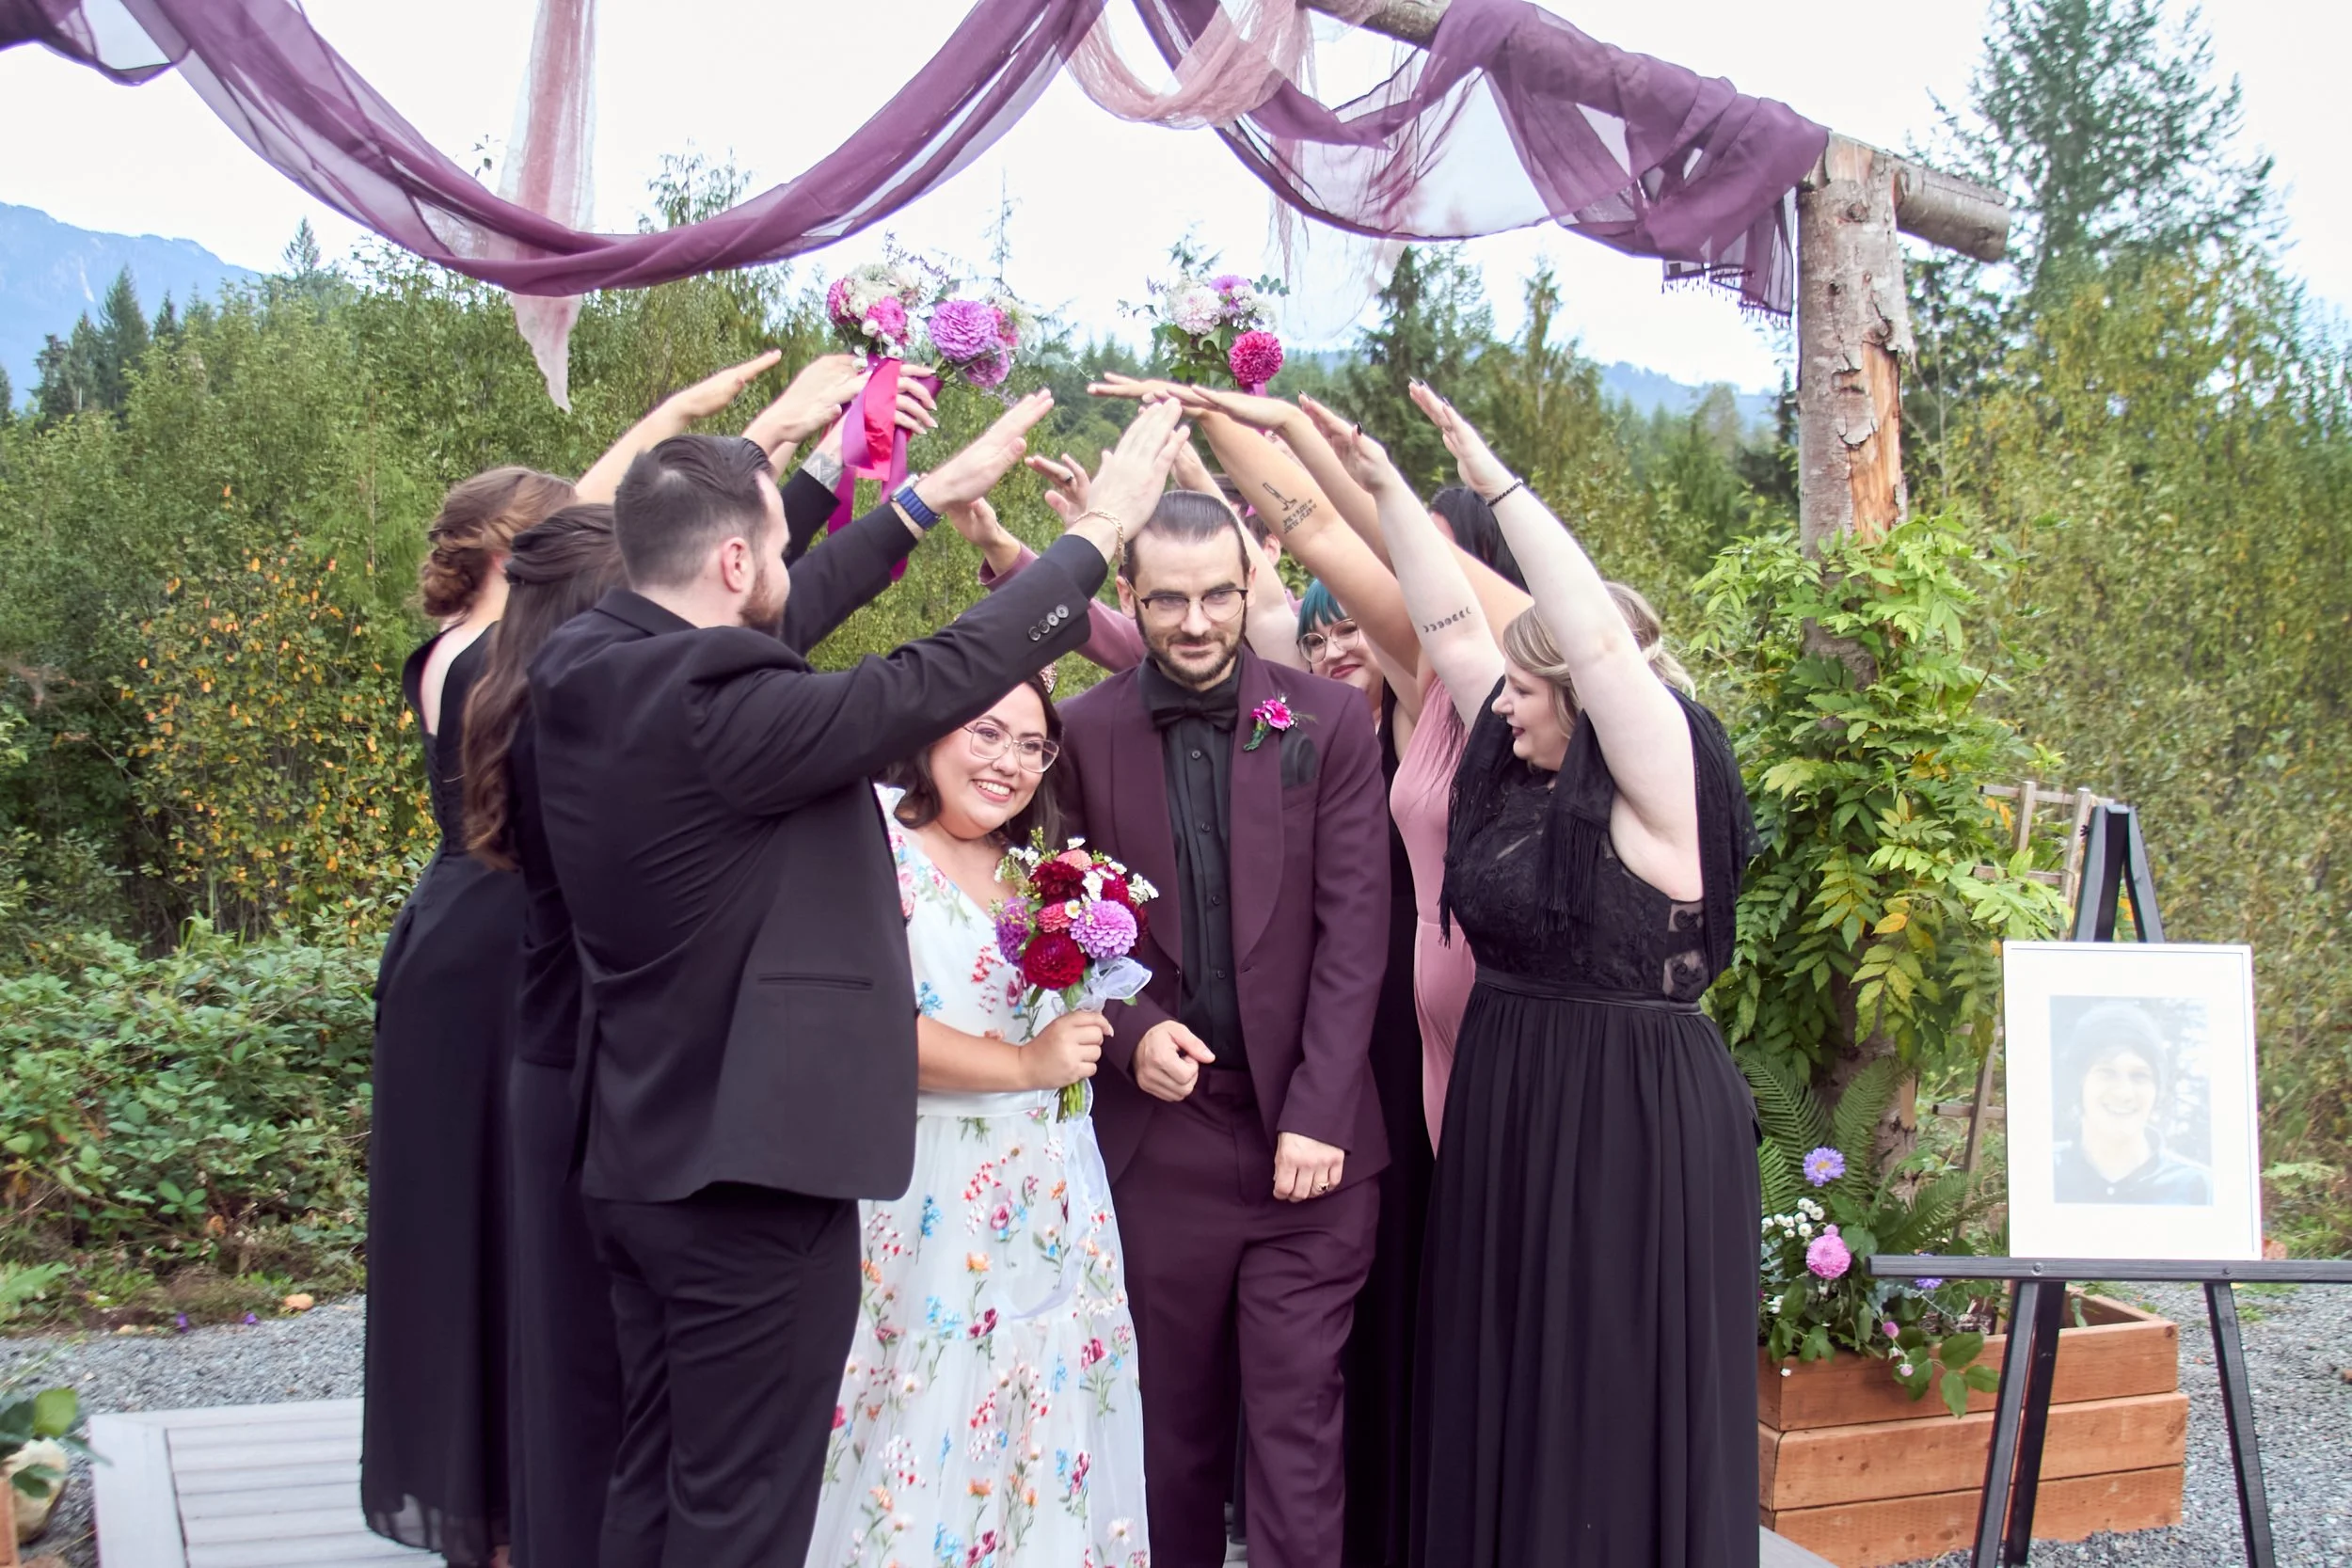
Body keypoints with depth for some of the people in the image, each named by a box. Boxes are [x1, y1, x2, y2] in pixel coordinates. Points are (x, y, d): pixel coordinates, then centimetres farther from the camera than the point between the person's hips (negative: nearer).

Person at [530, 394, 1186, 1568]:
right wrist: (1102, 526, -8)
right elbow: (938, 680, -20)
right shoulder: (719, 711, -25)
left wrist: (932, 496, 19)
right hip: (750, 1178, -9)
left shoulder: (584, 677, 0)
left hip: (634, 1162, 9)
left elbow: (769, 623, 13)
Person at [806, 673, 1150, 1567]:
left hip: (1047, 1189, 7)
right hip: (931, 1197, -6)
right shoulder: (877, 845, -9)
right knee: (929, 1429, 1)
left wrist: (1082, 1038, 5)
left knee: (1041, 1425, 11)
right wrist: (1023, 1066, -16)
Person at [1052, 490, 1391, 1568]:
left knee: (1296, 1421, 1)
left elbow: (1354, 928, -3)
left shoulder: (1330, 722, 0)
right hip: (1157, 1129, 1)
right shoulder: (1085, 733, 2)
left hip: (1306, 1133, -1)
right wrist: (1131, 1028, -11)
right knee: (1173, 1422, 11)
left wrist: (1318, 1114, -9)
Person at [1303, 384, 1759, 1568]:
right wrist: (1385, 488, 10)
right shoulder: (1517, 771, 8)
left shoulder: (1655, 789, -12)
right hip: (1505, 1112, 8)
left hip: (1629, 1124, -8)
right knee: (1503, 1396, 14)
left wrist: (1496, 484, -24)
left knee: (1615, 1406, 2)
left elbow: (1602, 641, -24)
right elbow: (1452, 627, 12)